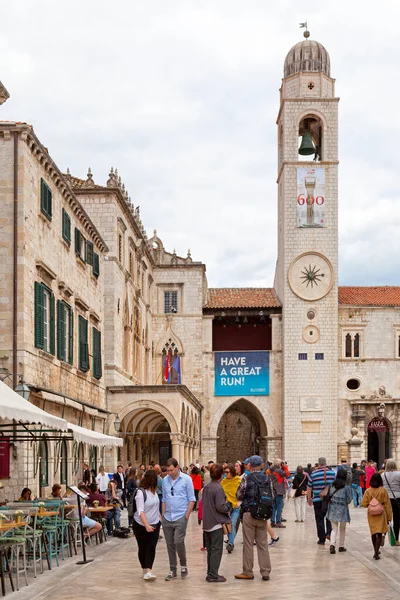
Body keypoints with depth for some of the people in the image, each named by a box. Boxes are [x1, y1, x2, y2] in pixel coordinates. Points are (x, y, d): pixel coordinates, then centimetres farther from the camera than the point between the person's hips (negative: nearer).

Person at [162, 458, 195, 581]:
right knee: (170, 545, 6)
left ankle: (183, 565, 8)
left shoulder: (186, 479, -4)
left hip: (180, 517, -4)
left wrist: (187, 515, -8)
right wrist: (163, 515, 8)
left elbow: (192, 499, -3)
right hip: (167, 518, 4)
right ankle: (172, 570, 15)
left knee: (178, 542, -14)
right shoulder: (165, 480, 7)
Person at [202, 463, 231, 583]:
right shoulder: (218, 488, -17)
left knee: (210, 549, 15)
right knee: (216, 550, -3)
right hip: (216, 523, -8)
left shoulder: (206, 487, 7)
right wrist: (228, 508, -2)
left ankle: (210, 574, 20)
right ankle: (213, 575, -4)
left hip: (207, 523, 8)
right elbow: (220, 506, -22)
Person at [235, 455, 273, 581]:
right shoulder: (268, 479, 2)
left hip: (249, 514, -4)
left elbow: (239, 496, -2)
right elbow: (272, 497, 7)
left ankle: (248, 572, 10)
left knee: (248, 544, 5)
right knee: (263, 544, 9)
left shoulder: (246, 479, -10)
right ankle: (265, 572, 9)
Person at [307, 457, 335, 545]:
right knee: (329, 517, 16)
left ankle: (322, 539, 7)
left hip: (318, 500, -1)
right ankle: (329, 533, -5)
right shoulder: (332, 472, 0)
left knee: (320, 520, 5)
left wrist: (309, 499, 13)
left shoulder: (313, 474, -4)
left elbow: (309, 488, 1)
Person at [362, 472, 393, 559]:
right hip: (381, 514, -2)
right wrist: (389, 516, 1)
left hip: (371, 515, 2)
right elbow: (387, 504, -7)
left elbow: (364, 504, -6)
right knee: (379, 534, -1)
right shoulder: (383, 491, -12)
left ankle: (376, 551, 29)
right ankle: (376, 553, -13)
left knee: (373, 533, 18)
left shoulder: (368, 491, -9)